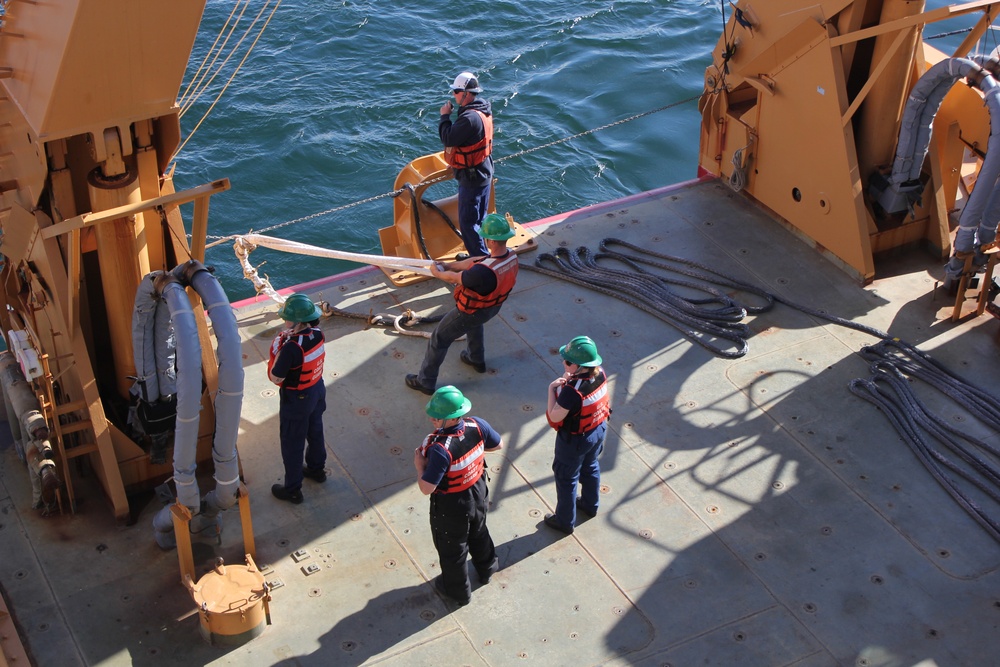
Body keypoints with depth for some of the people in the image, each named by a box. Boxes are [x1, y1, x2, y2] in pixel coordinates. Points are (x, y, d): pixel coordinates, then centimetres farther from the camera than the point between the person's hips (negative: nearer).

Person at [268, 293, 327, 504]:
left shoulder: (291, 348, -36)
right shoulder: (317, 334, -13)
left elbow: (275, 377, -24)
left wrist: (276, 347, -20)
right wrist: (288, 340, -12)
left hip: (296, 400, -8)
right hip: (317, 391, 8)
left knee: (292, 444, 10)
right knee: (315, 432, 29)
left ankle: (292, 489, 25)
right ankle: (316, 469, 51)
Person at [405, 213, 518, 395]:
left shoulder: (483, 272, -44)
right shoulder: (512, 256, -20)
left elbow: (454, 278, -24)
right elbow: (476, 261, -5)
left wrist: (438, 273, -3)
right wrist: (449, 265, 2)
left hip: (471, 311, -7)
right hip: (493, 307, 7)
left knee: (439, 339, 15)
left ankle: (425, 381, 31)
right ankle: (477, 359, 62)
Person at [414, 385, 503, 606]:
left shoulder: (440, 449, -40)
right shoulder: (477, 426, -22)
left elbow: (426, 488, -34)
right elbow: (498, 445, -3)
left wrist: (420, 466, -18)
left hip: (451, 507, -6)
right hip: (478, 494, 6)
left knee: (451, 548, 21)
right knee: (478, 533, 34)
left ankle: (457, 590, 45)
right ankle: (486, 569, 60)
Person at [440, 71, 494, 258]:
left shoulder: (470, 118, -28)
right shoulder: (483, 110, 5)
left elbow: (448, 139, -24)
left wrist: (445, 116, -12)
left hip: (472, 177, -10)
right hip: (484, 172, 10)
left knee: (467, 221, 0)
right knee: (480, 218, 21)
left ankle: (481, 258, 6)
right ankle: (483, 253, 33)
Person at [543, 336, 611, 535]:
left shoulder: (572, 391, -38)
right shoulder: (600, 374, -16)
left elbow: (554, 417, -28)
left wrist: (552, 388, -24)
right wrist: (569, 380, -17)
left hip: (574, 440, -7)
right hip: (598, 431, 7)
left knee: (566, 479, 16)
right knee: (590, 467, 31)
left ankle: (565, 521, 34)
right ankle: (590, 505, 55)